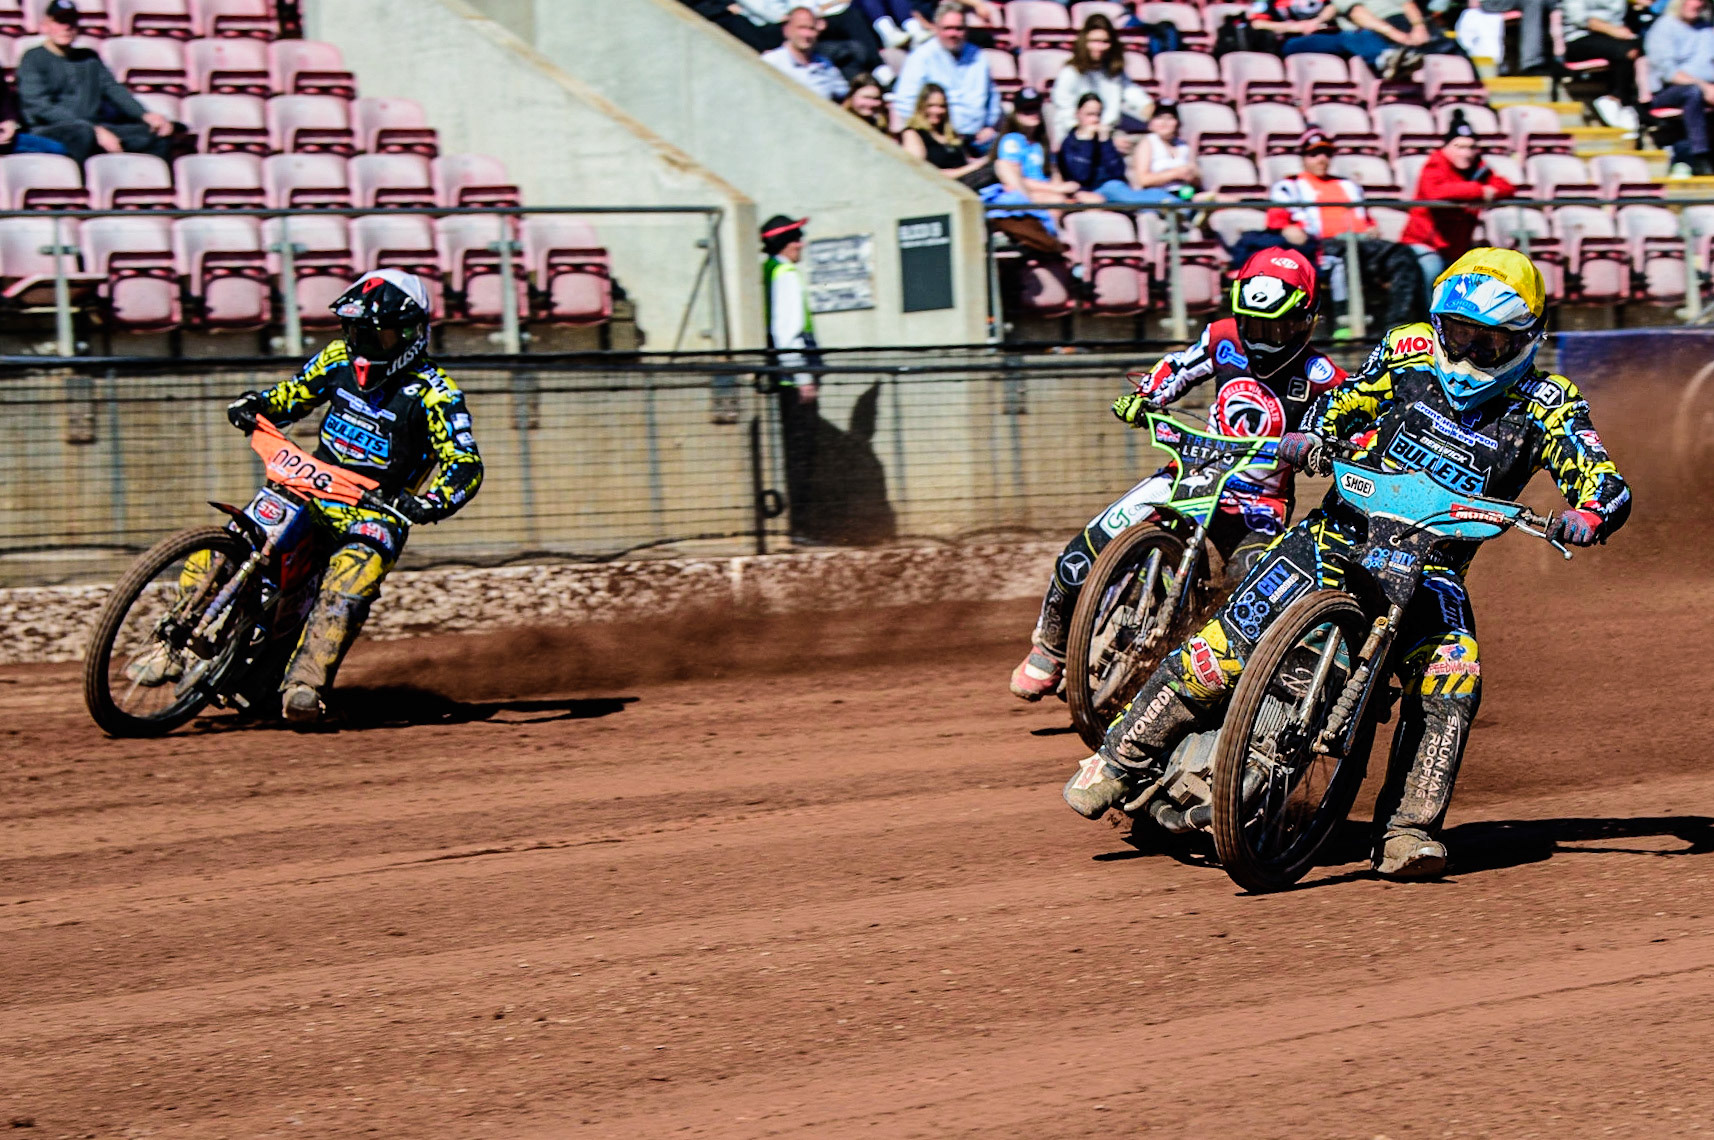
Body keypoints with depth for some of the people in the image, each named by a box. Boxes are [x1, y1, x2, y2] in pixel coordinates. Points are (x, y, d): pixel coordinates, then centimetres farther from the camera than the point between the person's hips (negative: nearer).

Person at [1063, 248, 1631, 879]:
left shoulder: (1545, 405, -2)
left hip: (1433, 564, 0)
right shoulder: (1408, 355, 4)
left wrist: (1586, 517, -33)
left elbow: (1606, 482, -10)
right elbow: (1343, 403, 18)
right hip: (1345, 530, 0)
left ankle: (1407, 831, -23)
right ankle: (1121, 757, -4)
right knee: (1232, 638, -16)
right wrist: (1308, 436, -4)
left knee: (1452, 676, -27)